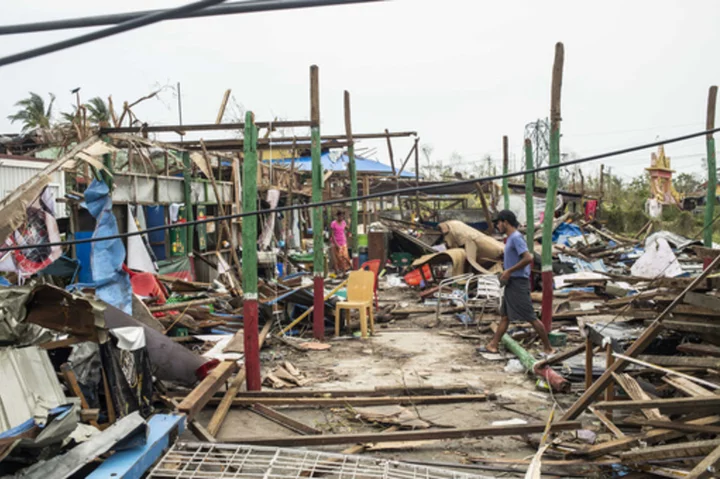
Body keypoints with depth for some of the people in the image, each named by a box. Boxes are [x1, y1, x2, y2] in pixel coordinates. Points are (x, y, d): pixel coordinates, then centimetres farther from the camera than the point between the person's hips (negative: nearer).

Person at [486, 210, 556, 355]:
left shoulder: (516, 237, -15)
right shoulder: (510, 239, 16)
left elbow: (528, 258, -25)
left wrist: (509, 271, -20)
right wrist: (506, 272, 13)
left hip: (518, 283, -10)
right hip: (511, 283, 10)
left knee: (531, 317, -4)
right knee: (505, 316, 11)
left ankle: (548, 347, 6)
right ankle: (493, 345, 14)